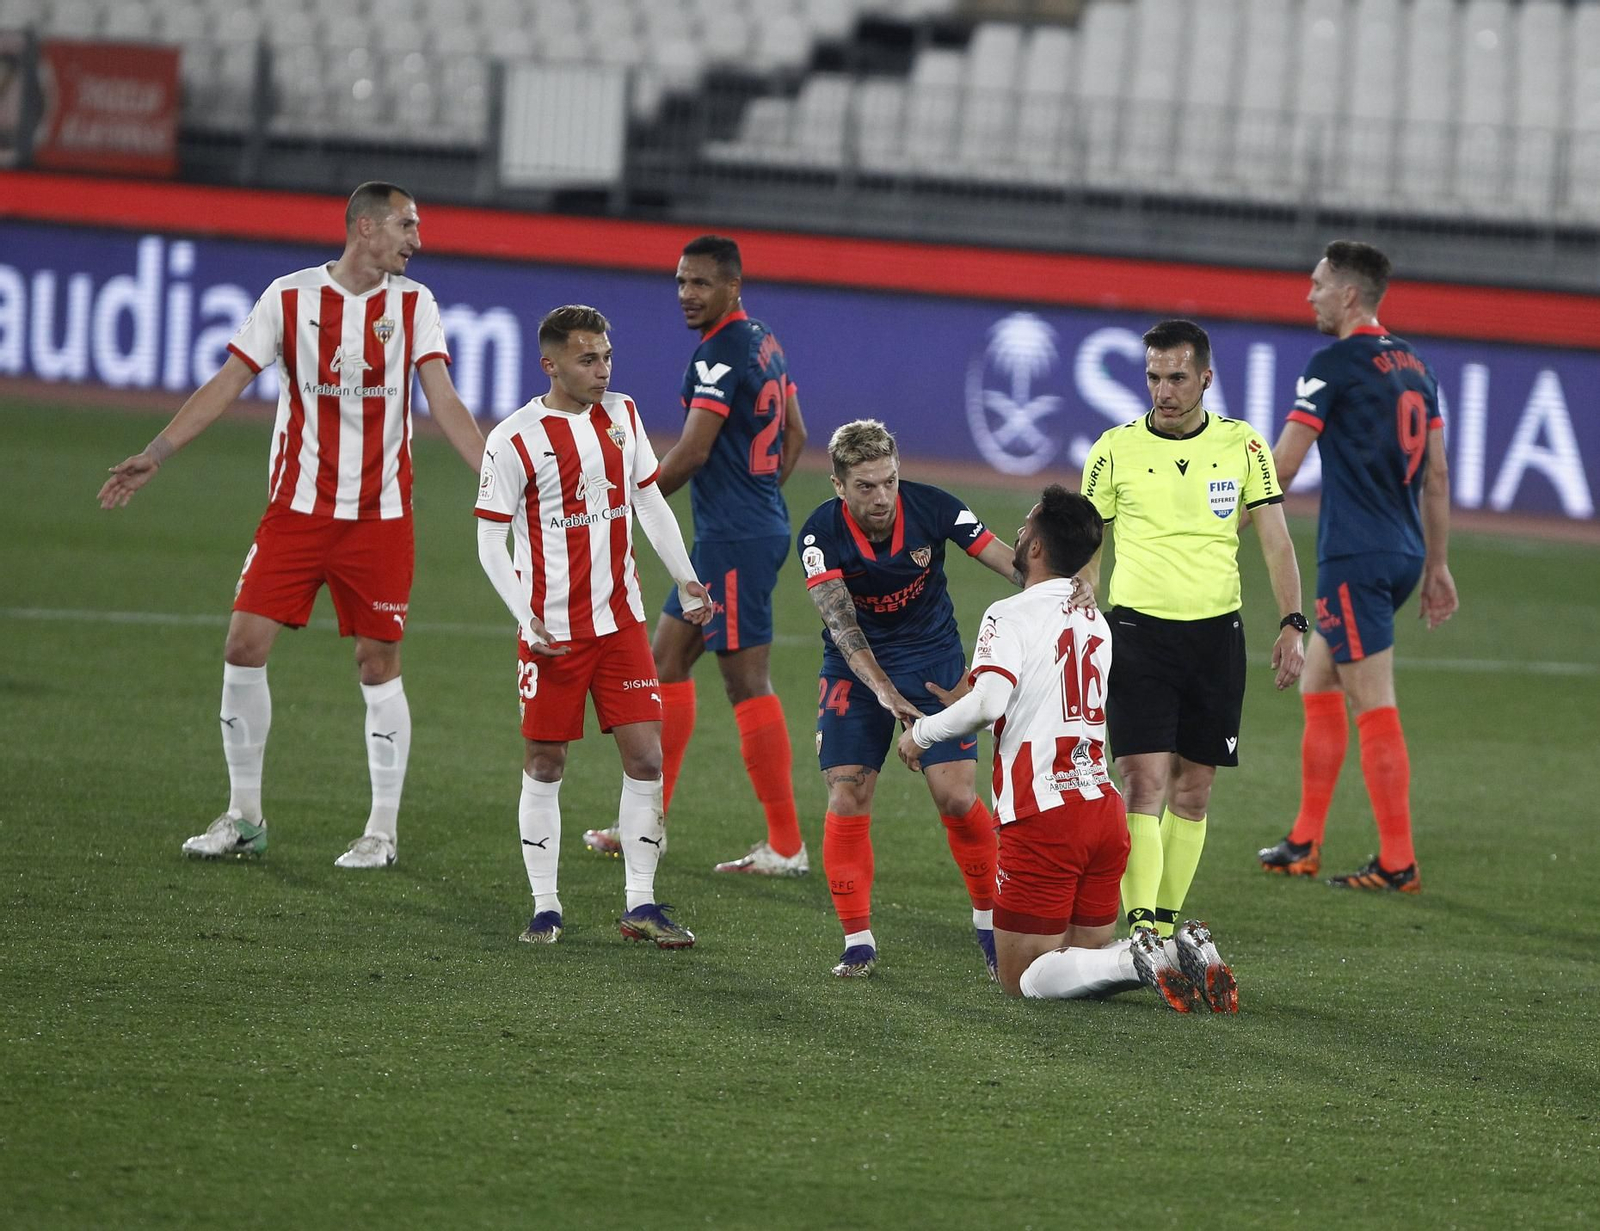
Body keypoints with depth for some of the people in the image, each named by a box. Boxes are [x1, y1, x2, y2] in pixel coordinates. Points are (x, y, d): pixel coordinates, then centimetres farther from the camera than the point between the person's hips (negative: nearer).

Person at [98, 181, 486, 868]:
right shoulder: (290, 297, -1)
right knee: (245, 645, -6)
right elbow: (226, 385, 1)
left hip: (380, 514, 0)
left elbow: (443, 404, -1)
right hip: (297, 505, 0)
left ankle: (383, 831, 9)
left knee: (379, 661, 0)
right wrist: (155, 455, -5)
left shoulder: (414, 305, 3)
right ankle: (243, 816, 7)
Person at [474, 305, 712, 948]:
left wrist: (686, 579, 13)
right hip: (552, 630, -4)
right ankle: (544, 907, 11)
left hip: (620, 622, 4)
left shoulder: (622, 415, 6)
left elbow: (649, 502, 18)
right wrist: (528, 619, -18)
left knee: (645, 755, -2)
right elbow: (490, 541, -8)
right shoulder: (515, 440, -11)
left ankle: (641, 904, 4)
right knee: (544, 765, 2)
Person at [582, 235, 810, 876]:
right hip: (760, 528, 11)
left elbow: (692, 452, -20)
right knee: (666, 658, 16)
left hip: (734, 542, -11)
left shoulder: (721, 353, -17)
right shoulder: (764, 343, 13)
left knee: (748, 681, -7)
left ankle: (786, 845, -5)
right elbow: (795, 434, 22)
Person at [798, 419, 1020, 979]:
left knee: (956, 796, -10)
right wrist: (883, 690, -44)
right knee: (847, 799, -11)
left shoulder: (932, 508, -18)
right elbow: (841, 621, -29)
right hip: (855, 668, 0)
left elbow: (1009, 561, -15)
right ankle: (858, 942, 1)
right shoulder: (822, 533, -19)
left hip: (934, 659, 0)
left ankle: (991, 924, 9)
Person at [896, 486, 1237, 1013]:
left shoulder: (1011, 616, -8)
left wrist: (922, 732, -5)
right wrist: (962, 701, 36)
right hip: (1103, 807, 7)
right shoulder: (1096, 622, 16)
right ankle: (1186, 949, -10)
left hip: (1043, 816, -7)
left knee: (1023, 979, 1)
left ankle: (1140, 960, -22)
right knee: (1086, 960, 16)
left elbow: (989, 704, -23)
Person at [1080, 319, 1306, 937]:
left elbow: (1276, 542, 5)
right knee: (1144, 785, -14)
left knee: (1192, 792, 6)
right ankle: (1139, 930, -19)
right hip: (1138, 630, -2)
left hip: (1216, 632, 2)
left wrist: (1292, 624, -6)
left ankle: (1165, 924, 17)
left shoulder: (1241, 445, 3)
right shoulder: (1115, 450, -1)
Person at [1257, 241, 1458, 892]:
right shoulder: (1413, 366, 13)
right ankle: (1304, 844, 21)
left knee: (1374, 706, -7)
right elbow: (1436, 476, 15)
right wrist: (1436, 567, 20)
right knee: (1317, 686, 18)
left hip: (1354, 557, -9)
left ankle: (1397, 862, -7)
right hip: (1402, 553, 9)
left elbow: (1281, 467, -11)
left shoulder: (1334, 364, -11)